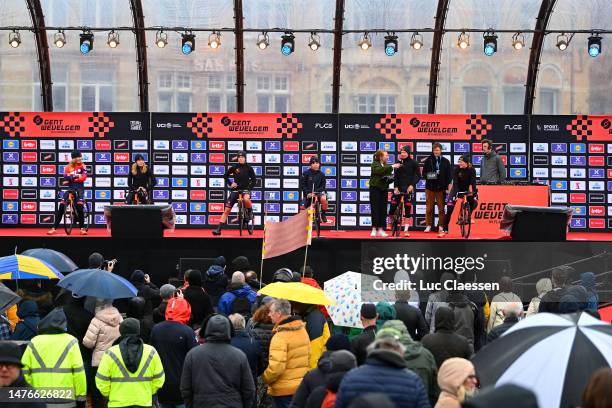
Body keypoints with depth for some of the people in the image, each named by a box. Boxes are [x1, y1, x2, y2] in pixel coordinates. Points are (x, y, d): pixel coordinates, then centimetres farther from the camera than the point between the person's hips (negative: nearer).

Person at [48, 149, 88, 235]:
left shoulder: (82, 166, 2)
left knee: (80, 206, -20)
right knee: (61, 206, -10)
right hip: (70, 188, 1)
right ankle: (54, 228, -5)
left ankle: (82, 227, -5)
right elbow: (66, 177, -10)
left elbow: (84, 177, -12)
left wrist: (73, 177, -24)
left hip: (79, 188, -1)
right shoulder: (68, 167, 4)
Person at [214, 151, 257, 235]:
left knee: (246, 199, -40)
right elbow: (225, 176, 14)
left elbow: (254, 180, 4)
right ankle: (218, 229, -1)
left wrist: (249, 188, -8)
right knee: (227, 210, -4)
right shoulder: (234, 168, 1)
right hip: (235, 190, 2)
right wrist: (230, 184, 2)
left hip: (245, 189, -2)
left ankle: (250, 212, -8)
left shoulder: (249, 168, -1)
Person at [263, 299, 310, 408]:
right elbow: (307, 357, 14)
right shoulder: (302, 329, 6)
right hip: (302, 386, 8)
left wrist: (266, 379, -8)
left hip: (284, 390, -8)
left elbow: (276, 367, -26)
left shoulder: (280, 336, -20)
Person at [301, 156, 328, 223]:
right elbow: (302, 185, -1)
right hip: (308, 194, 1)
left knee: (324, 199, -31)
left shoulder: (321, 174, 0)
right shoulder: (306, 173, -2)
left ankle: (323, 214, -12)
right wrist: (307, 193, -14)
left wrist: (316, 192, -14)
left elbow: (323, 186, 2)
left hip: (318, 192, -1)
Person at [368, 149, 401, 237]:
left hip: (384, 190, 5)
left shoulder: (386, 166, 12)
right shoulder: (375, 164, -5)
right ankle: (374, 229, 0)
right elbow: (380, 170, -27)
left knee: (383, 210, 3)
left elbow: (389, 178, 17)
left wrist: (390, 179, -6)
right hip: (375, 189, -5)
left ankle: (381, 230, 7)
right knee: (375, 209, -4)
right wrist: (392, 167, -30)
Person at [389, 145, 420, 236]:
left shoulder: (413, 163, -1)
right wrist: (395, 187, -8)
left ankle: (406, 230, 4)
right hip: (398, 188, 2)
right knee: (393, 206, -4)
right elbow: (395, 176, 4)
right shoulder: (398, 163, 6)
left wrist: (412, 185, -13)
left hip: (408, 188, -2)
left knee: (408, 208, 0)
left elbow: (417, 176, -1)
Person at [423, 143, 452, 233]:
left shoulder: (445, 161, 5)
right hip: (430, 187, 0)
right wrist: (428, 176, -15)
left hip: (441, 188, 0)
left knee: (441, 208, 2)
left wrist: (448, 185, -1)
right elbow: (423, 173, 7)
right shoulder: (428, 160, 5)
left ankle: (441, 226, 7)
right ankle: (428, 225, 10)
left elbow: (449, 174, 7)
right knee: (429, 208, 2)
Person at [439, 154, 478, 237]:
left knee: (474, 203, -23)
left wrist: (474, 192, -43)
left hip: (467, 189, 1)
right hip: (457, 189, -1)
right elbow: (455, 182, -26)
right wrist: (456, 193, -39)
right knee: (449, 210, -11)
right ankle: (445, 230, -5)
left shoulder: (471, 170, -17)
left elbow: (473, 182, -26)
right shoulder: (456, 169, -20)